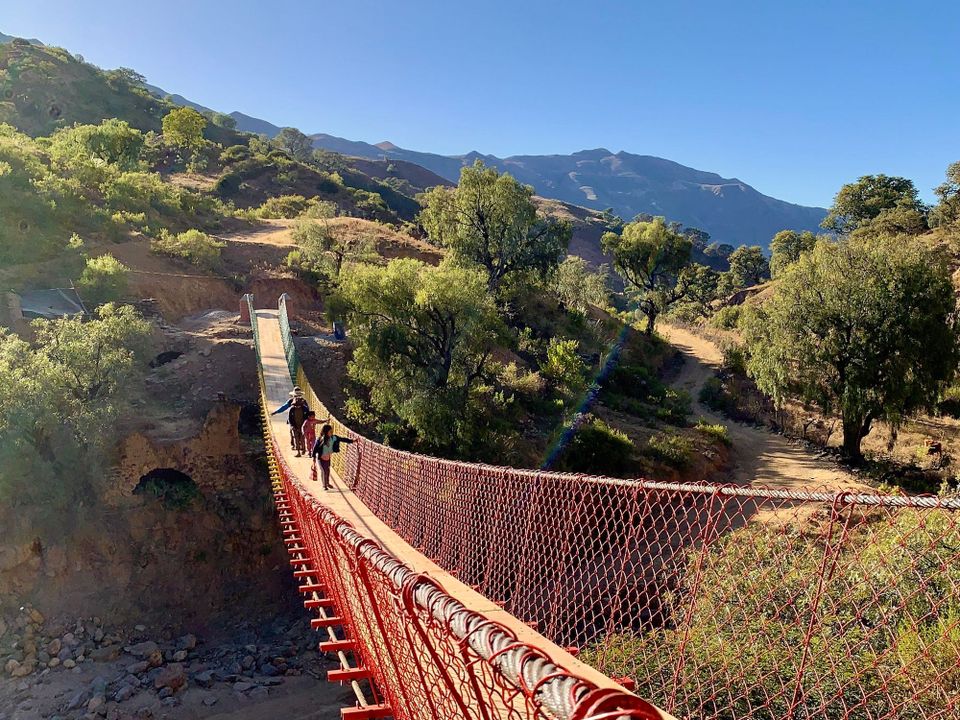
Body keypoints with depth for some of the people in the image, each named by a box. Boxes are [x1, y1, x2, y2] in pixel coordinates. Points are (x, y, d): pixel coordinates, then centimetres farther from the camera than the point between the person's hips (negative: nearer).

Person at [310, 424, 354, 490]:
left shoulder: (333, 438, -13)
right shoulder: (320, 440, -25)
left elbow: (342, 439, -8)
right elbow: (315, 448, -17)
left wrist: (352, 441, -9)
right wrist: (314, 456, -15)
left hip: (328, 457, 5)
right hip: (320, 458, -5)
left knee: (328, 470, 17)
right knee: (324, 471, 0)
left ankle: (327, 483, 37)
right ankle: (324, 485, 17)